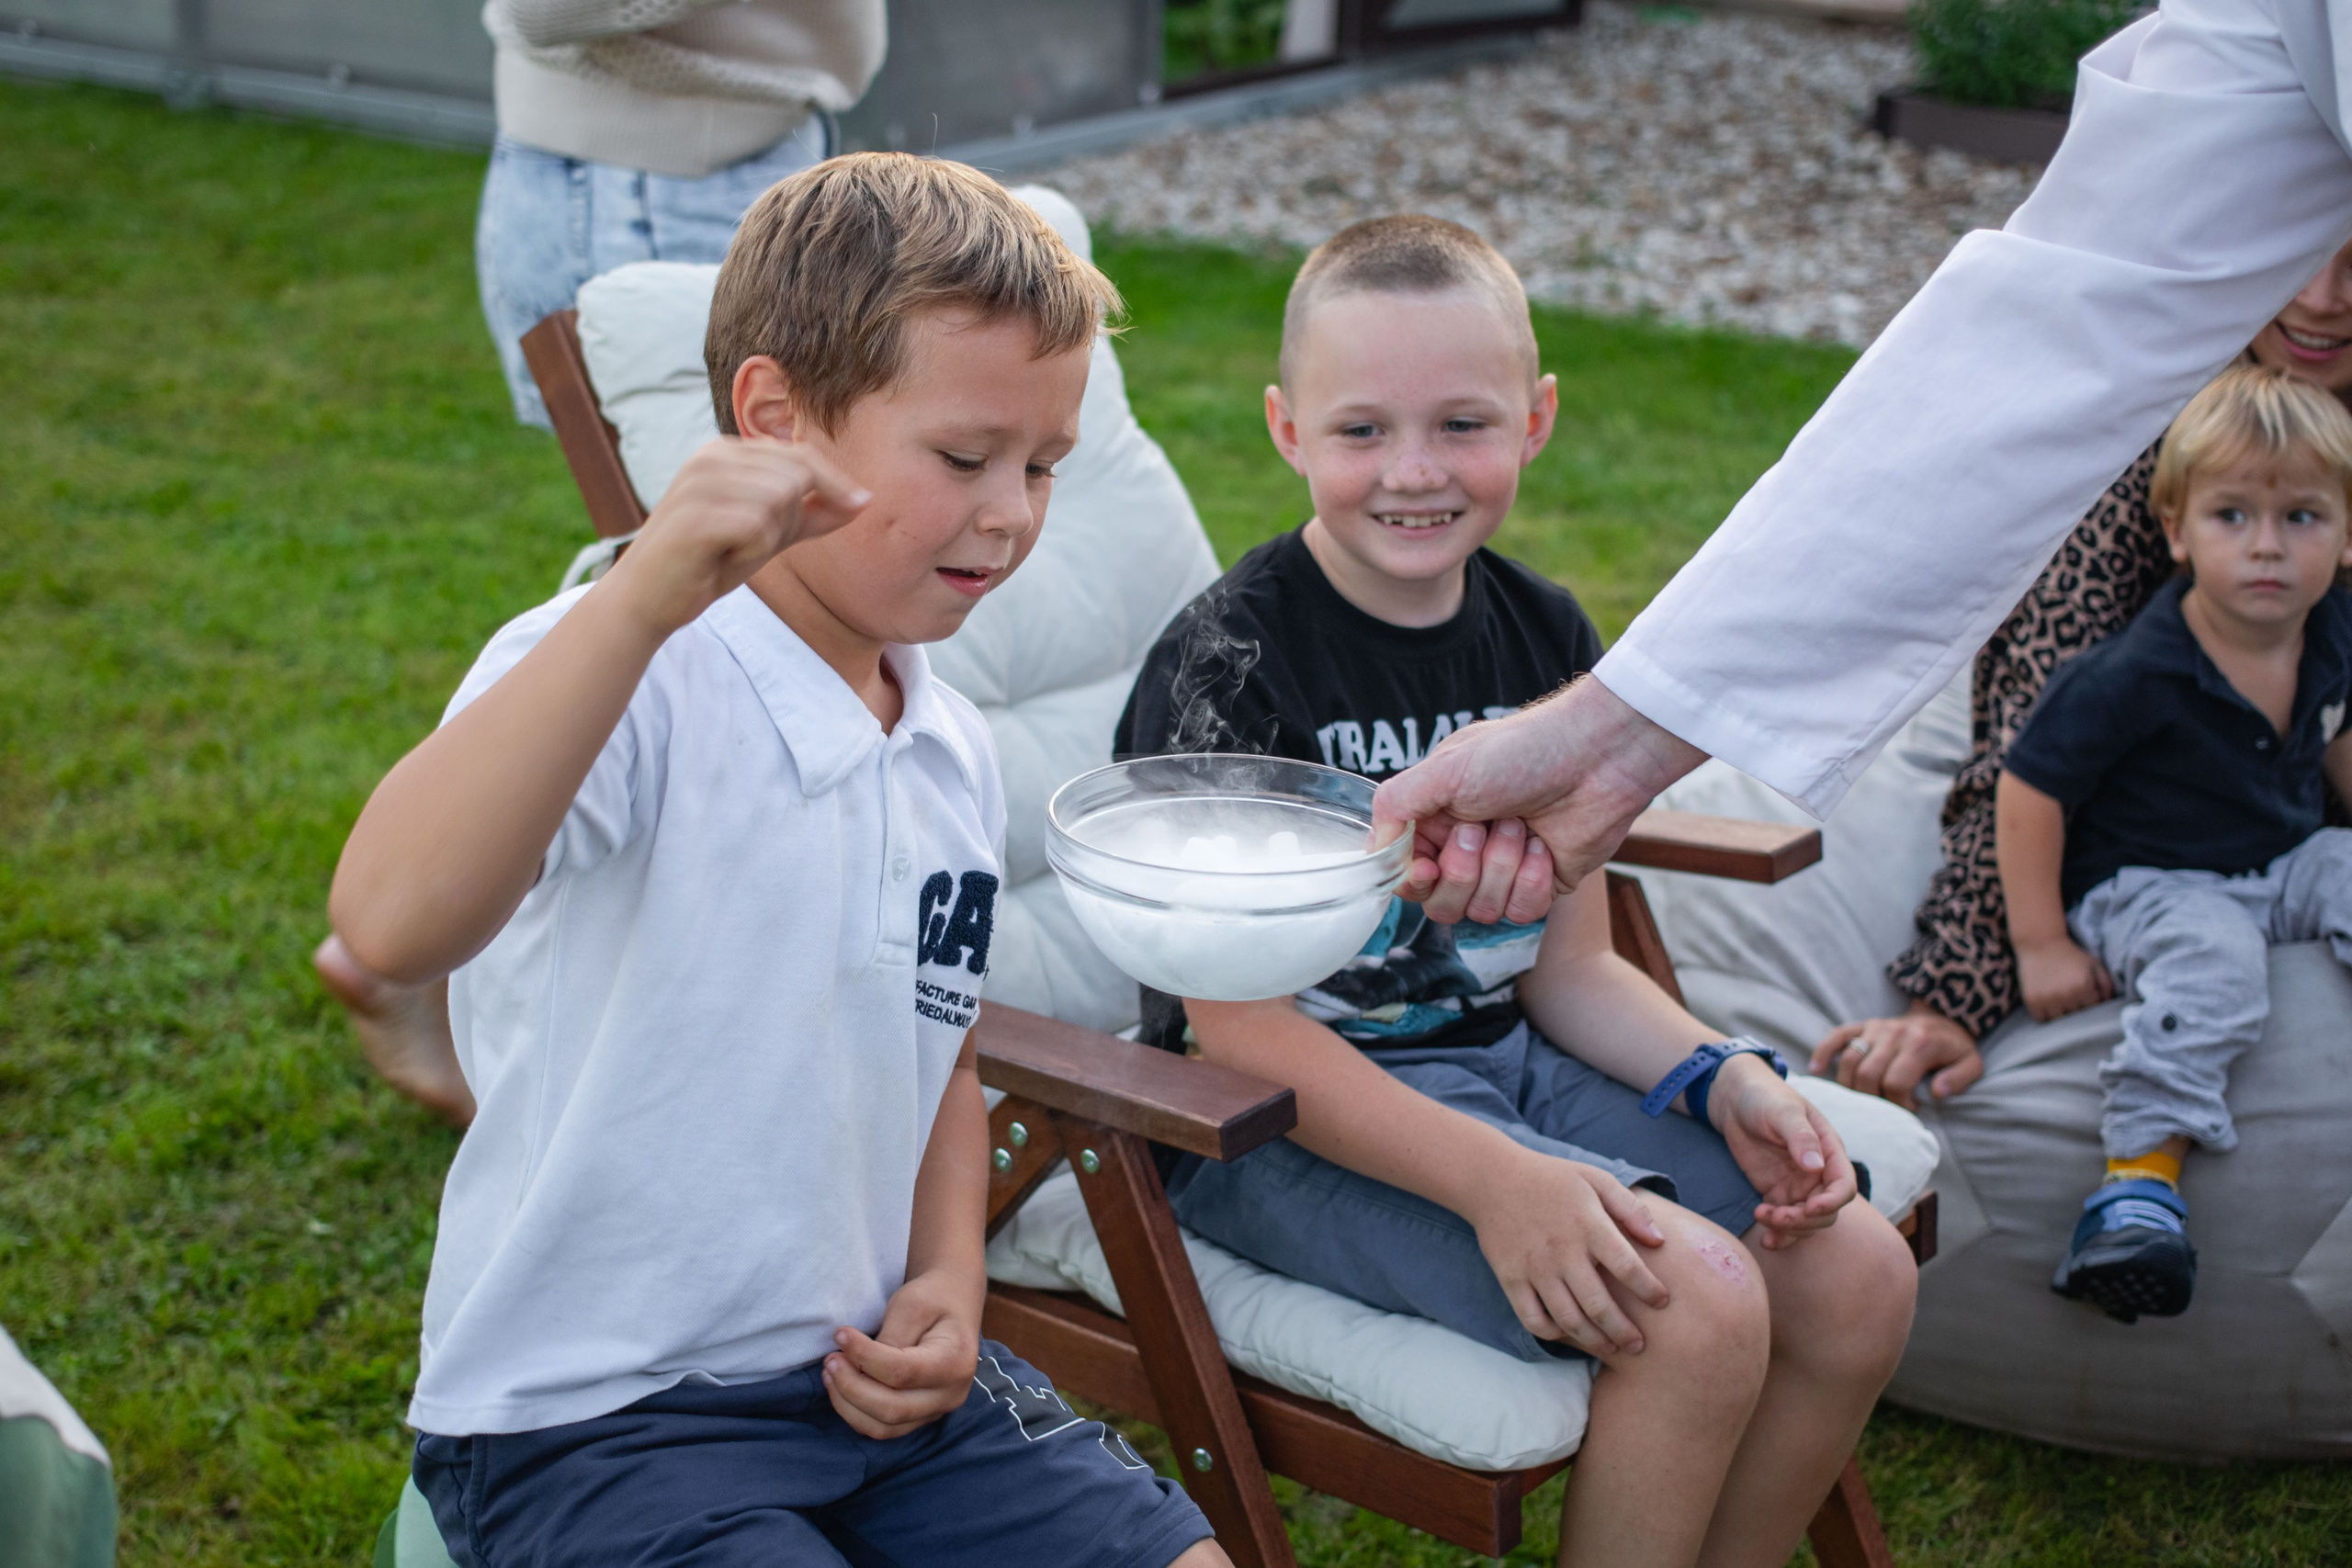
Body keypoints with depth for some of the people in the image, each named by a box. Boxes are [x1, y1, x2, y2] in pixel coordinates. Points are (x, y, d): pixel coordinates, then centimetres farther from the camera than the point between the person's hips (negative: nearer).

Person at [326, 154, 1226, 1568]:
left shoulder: (956, 760, 6)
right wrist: (642, 598, -43)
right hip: (589, 1416, -6)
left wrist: (946, 1283, 3)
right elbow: (392, 924, -38)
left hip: (875, 1378, 7)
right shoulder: (629, 681, -19)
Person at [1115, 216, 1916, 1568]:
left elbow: (1571, 964, 9)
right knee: (1699, 1303, -25)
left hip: (1503, 1059, 7)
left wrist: (1722, 1078, -10)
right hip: (1294, 1123, -7)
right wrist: (1495, 1178, -29)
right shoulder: (1229, 667, -16)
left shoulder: (1545, 638, 4)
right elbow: (1238, 1030, -20)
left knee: (1861, 1278, -7)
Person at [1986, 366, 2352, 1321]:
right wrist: (2041, 944, -16)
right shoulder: (2137, 676, -23)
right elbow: (2030, 787, -18)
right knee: (2215, 961, -35)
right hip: (2145, 884, -7)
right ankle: (2140, 1177, -38)